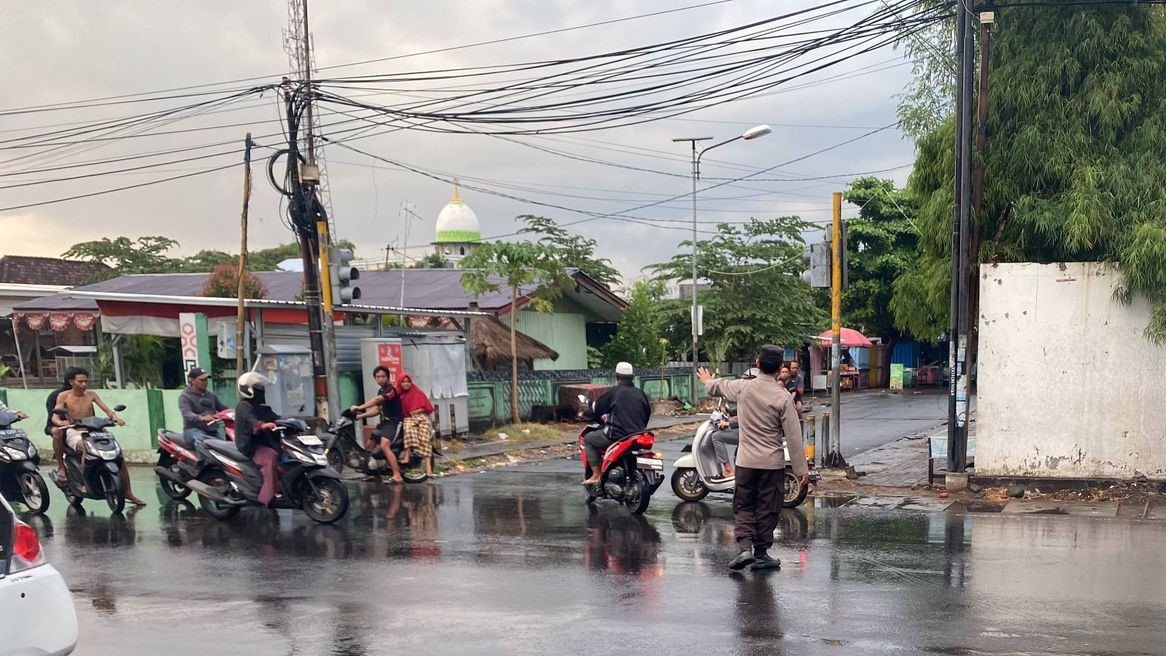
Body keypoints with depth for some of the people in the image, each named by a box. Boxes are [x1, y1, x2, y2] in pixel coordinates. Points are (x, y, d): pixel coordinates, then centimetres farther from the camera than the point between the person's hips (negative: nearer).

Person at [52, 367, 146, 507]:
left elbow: (107, 410, 0)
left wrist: (114, 417, -23)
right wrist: (61, 422, -33)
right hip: (74, 433, -3)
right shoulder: (63, 396, 1)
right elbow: (55, 416, -9)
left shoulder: (91, 394, 8)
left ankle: (128, 493, -6)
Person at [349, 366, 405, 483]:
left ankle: (397, 476, -30)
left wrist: (359, 407, -38)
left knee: (384, 446, -27)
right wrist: (361, 415, 6)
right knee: (368, 445, 10)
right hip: (384, 422, 10)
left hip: (395, 422, -10)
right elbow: (377, 409, 18)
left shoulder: (391, 389, -15)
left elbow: (377, 400, -31)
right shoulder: (381, 391, 17)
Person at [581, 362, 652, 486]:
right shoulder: (640, 393, 10)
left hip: (616, 435, -6)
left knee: (588, 439, 13)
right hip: (637, 437, 6)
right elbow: (647, 413, 18)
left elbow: (596, 408, 3)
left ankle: (596, 475, 3)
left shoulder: (613, 392, -5)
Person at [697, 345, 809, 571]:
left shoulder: (742, 388, -4)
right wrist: (801, 469, -4)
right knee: (767, 509, 9)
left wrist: (707, 381, 43)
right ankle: (761, 554, 15)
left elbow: (719, 387, 19)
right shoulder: (783, 397, -12)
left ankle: (745, 547, -6)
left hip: (746, 460, 2)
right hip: (772, 463, -2)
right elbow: (793, 436, -11)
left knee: (743, 506, 11)